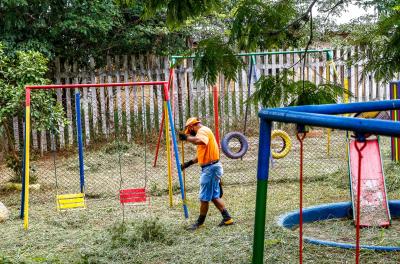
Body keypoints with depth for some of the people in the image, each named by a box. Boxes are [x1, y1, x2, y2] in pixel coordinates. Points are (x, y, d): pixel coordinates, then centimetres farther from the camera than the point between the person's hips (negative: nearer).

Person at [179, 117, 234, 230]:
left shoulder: (203, 130, -12)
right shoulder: (204, 132, 21)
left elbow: (198, 141, -38)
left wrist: (186, 137, -25)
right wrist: (189, 163, 26)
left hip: (210, 168, -10)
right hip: (211, 167, 10)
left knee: (204, 198, 1)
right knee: (214, 196, 15)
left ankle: (200, 222, 10)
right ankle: (227, 218, 17)